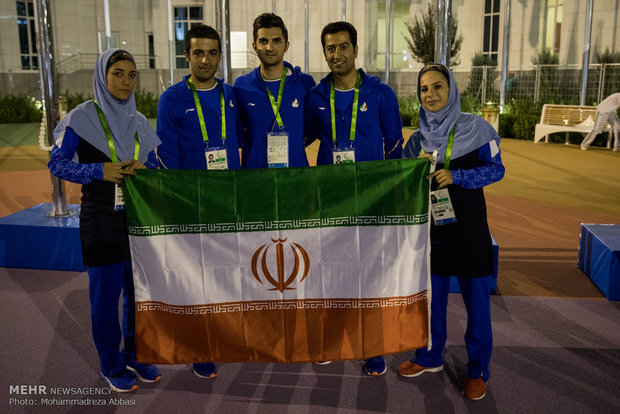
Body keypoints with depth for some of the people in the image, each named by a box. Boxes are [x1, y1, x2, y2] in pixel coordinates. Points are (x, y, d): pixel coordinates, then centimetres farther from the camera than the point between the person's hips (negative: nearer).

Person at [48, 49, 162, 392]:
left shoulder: (138, 122, 9)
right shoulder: (82, 118, -5)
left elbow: (154, 162, 14)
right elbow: (57, 164, -6)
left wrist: (142, 167, -9)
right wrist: (99, 171, -20)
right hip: (101, 219, -5)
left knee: (139, 289, 11)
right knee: (106, 293, 3)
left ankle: (136, 356, 29)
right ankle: (112, 367, 20)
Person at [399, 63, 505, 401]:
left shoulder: (475, 128, -6)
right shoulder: (419, 138, 5)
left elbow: (496, 168, -7)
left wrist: (456, 176, -19)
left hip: (468, 224, -3)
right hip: (431, 224, 4)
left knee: (476, 297, 3)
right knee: (432, 293, 12)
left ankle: (478, 370, 20)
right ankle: (430, 357, 31)